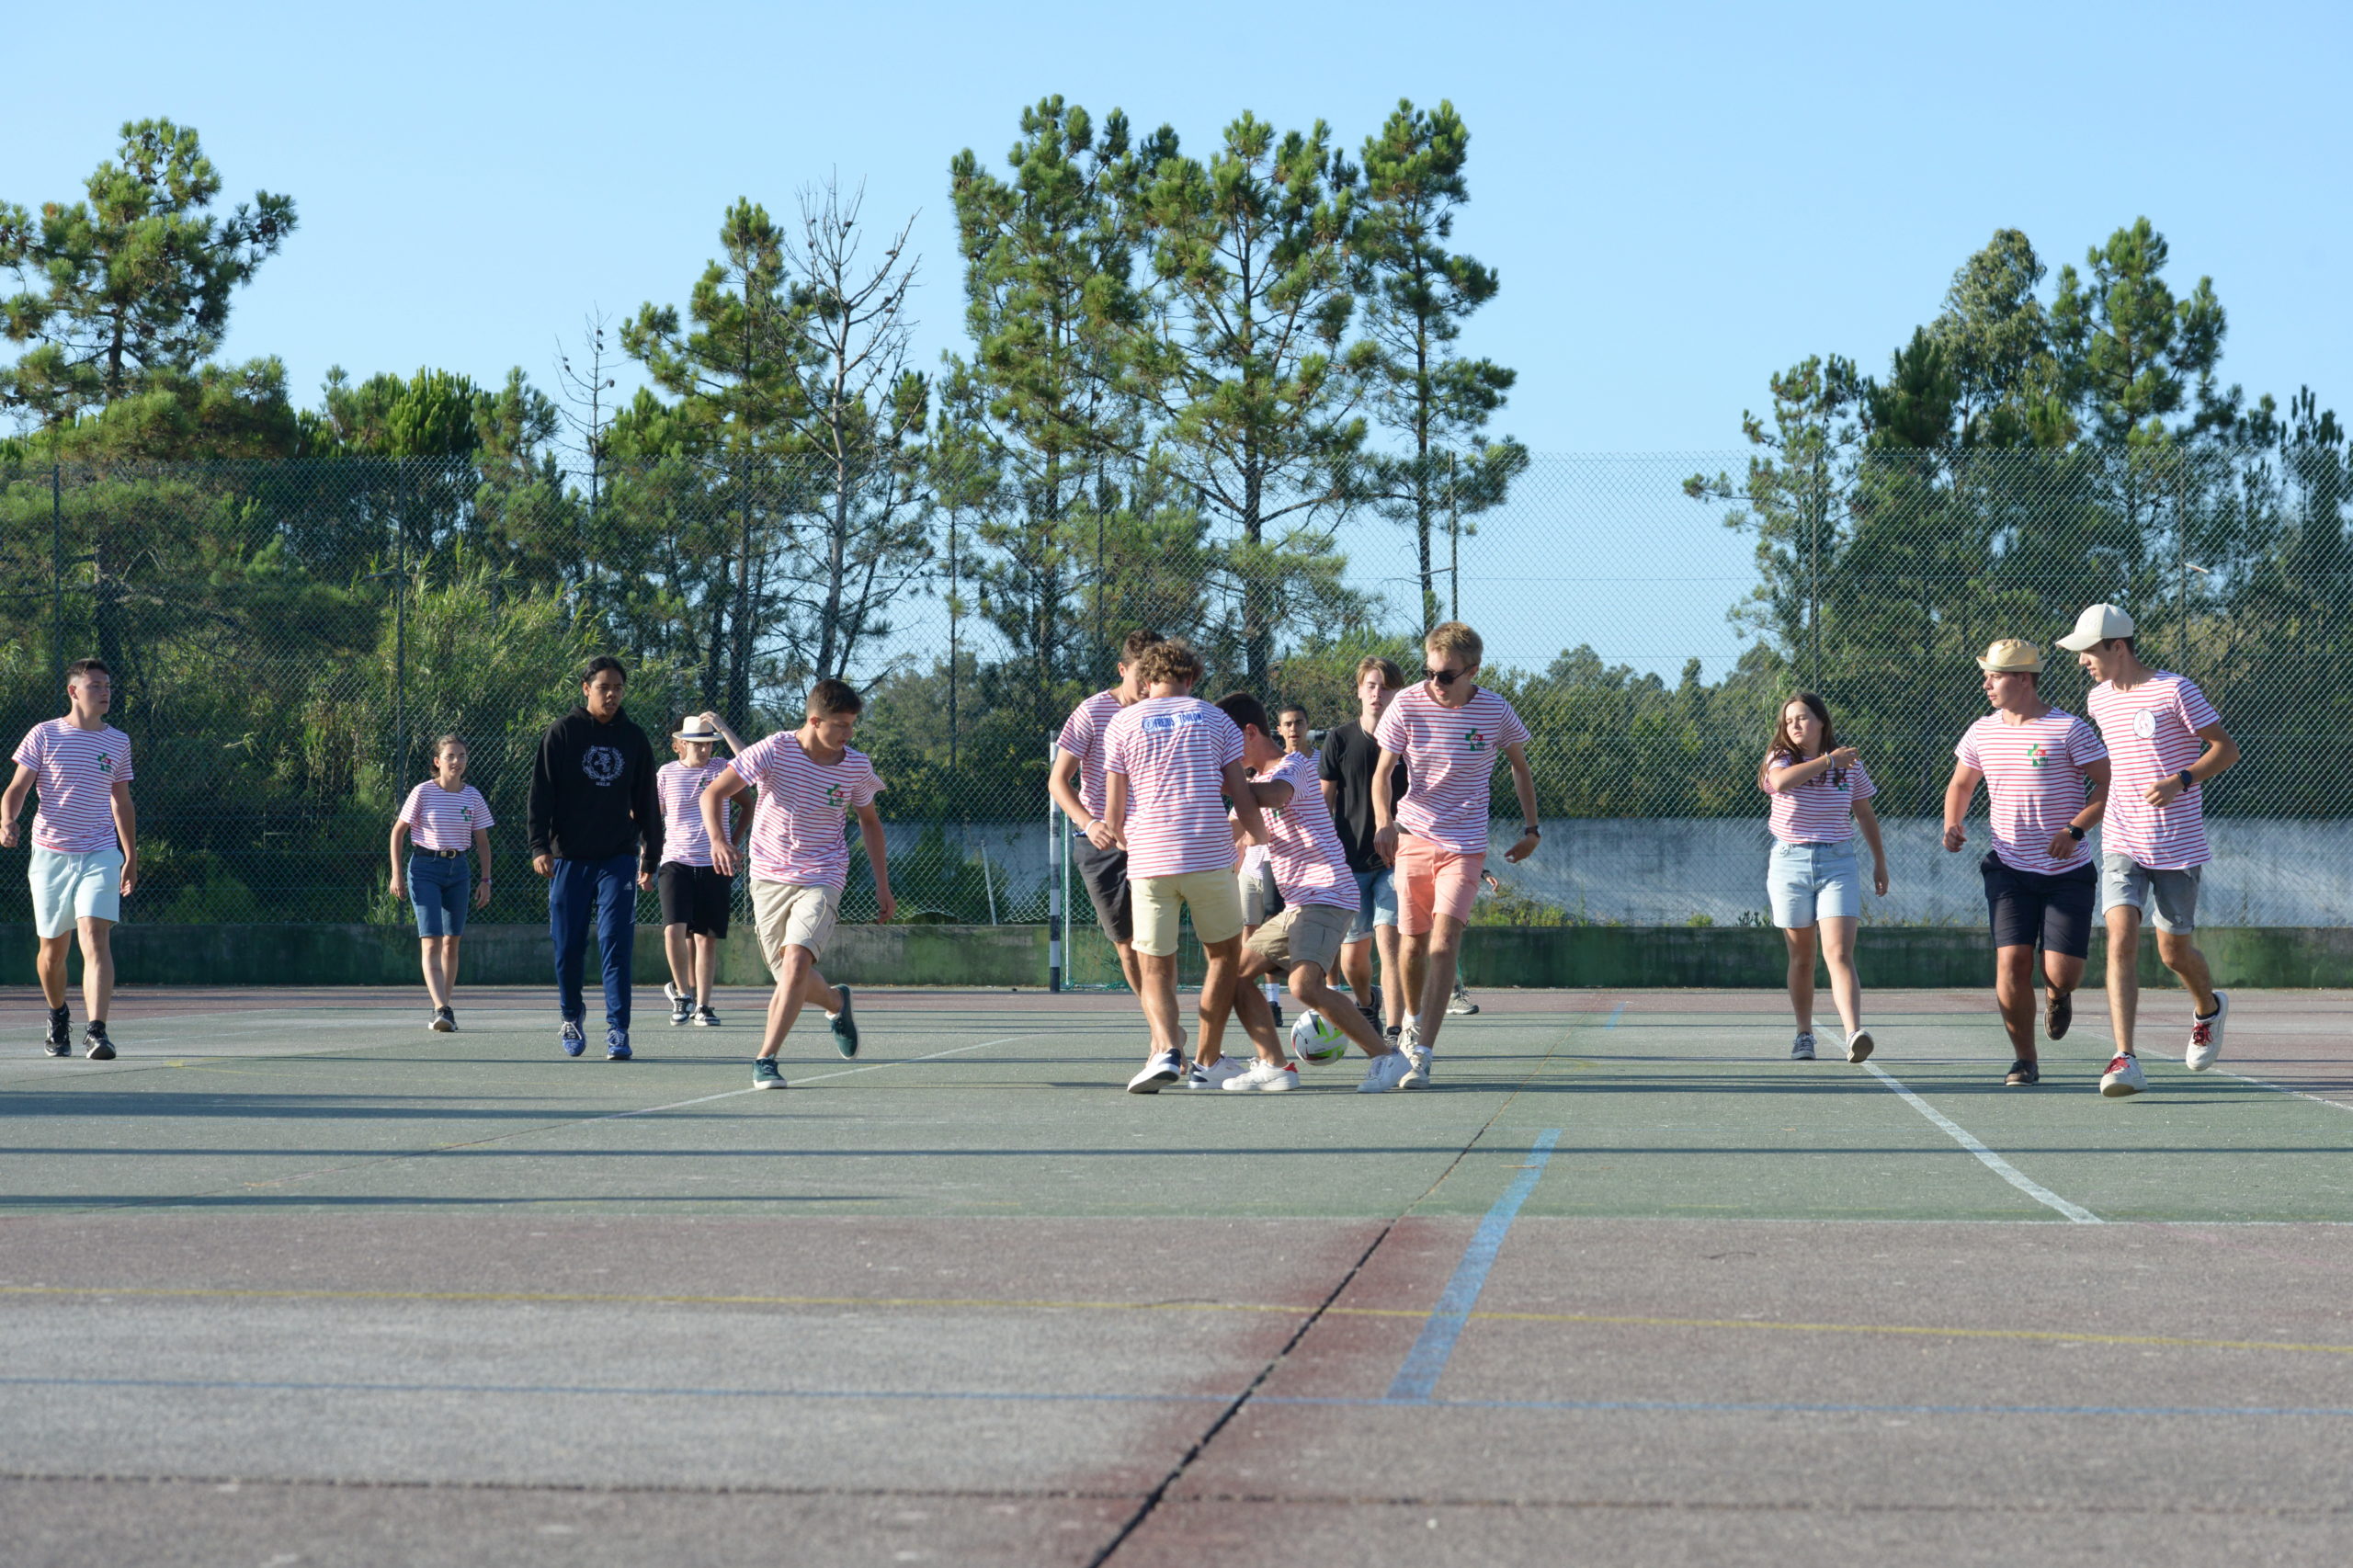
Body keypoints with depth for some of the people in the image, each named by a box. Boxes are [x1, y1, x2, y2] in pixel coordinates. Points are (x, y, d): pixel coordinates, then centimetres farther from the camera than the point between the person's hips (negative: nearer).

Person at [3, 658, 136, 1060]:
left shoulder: (118, 742, 10)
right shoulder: (43, 735, 2)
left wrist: (131, 857, 19)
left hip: (101, 856, 0)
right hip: (51, 855, 0)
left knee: (95, 937, -18)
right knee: (52, 948, 9)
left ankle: (96, 1032, -27)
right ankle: (58, 1017, 36)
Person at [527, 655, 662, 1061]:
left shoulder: (634, 739, 9)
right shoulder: (562, 734, 1)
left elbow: (646, 804, 15)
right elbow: (541, 794, -2)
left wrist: (651, 858, 13)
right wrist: (539, 846, -11)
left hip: (618, 860, 1)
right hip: (569, 859, -1)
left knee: (616, 946, -8)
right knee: (568, 947, 4)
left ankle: (618, 1030, -7)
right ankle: (571, 1016, 25)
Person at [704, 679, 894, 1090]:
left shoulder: (857, 766, -4)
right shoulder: (774, 751, -13)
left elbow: (869, 821, 14)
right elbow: (713, 792, -14)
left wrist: (883, 886, 13)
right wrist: (717, 839, -33)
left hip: (822, 878, 0)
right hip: (769, 876, 0)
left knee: (797, 960, -23)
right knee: (790, 977, 6)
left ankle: (766, 1059, -18)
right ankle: (837, 1003, 40)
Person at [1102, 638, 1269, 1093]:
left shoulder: (1123, 723, 9)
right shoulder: (1216, 720, 11)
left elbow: (1113, 812, 5)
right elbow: (1241, 794, 6)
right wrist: (1257, 835, 25)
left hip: (1149, 863, 0)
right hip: (1210, 858, 0)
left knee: (1155, 970, 5)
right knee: (1224, 954, 20)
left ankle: (1166, 1047, -22)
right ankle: (1207, 1060, 21)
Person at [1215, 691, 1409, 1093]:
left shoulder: (1293, 764, -7)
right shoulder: (1263, 779, 22)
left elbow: (1275, 794, -31)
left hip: (1326, 897, -10)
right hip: (1295, 906, 10)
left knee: (1304, 984, -28)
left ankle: (1386, 1056, -19)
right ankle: (1274, 1066, 8)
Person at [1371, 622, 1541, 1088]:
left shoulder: (1495, 712, -6)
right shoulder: (1408, 705, -6)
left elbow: (1520, 767, 12)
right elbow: (1382, 771, -5)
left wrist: (1531, 828, 11)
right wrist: (1383, 822, -23)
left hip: (1465, 844, -2)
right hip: (1413, 836, 2)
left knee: (1444, 940, -17)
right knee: (1414, 941, 8)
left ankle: (1421, 1054, -23)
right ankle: (1414, 1022, 38)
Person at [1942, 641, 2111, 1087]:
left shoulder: (2069, 729, -7)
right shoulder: (1982, 732, 7)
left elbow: (2108, 784, -6)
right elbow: (1960, 785, 22)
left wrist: (2075, 829, -20)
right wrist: (1953, 824, 2)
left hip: (2068, 873, -3)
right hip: (2010, 870, 3)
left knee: (2062, 974, -10)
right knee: (2012, 962, -12)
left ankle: (2058, 995, 30)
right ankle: (2024, 1059, 5)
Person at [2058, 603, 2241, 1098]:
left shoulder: (2175, 690, -9)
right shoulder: (2098, 700, 9)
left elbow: (2227, 749, -7)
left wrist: (2180, 781, -20)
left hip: (2179, 847, -3)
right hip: (2122, 846, 3)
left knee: (2174, 951, 8)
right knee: (2121, 941, -16)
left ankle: (2209, 1007, 44)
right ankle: (2124, 1062, -22)